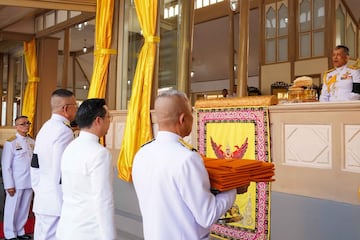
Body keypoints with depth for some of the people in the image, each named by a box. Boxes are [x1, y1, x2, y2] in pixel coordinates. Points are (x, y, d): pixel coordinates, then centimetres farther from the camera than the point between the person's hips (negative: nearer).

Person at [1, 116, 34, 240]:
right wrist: (9, 185, -11)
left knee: (24, 209, 14)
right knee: (12, 209, 7)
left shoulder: (32, 142, 6)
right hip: (16, 183, -4)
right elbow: (6, 166, -7)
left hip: (29, 182, 5)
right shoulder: (10, 143, -7)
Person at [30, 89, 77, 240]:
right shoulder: (64, 131, -16)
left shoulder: (44, 128, 11)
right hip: (57, 204, -9)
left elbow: (35, 167, 15)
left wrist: (39, 193, 20)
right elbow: (62, 173, -21)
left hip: (42, 202, 9)